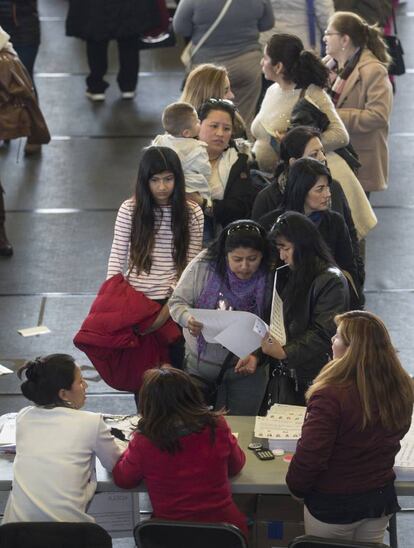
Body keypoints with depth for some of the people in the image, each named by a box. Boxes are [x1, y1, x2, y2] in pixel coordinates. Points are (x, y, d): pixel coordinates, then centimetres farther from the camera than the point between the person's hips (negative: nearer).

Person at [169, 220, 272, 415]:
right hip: (201, 363, 1)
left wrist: (257, 356, -28)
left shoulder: (269, 277, -15)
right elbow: (177, 302, -5)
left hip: (247, 367, 0)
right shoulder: (203, 265, -13)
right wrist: (189, 319, -27)